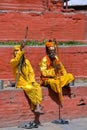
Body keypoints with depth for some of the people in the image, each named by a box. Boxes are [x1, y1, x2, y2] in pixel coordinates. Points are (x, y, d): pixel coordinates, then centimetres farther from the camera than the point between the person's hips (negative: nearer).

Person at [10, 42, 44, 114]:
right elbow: (16, 60, -23)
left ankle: (37, 107, -34)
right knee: (30, 88, -33)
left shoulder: (26, 61, 14)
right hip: (20, 82, -4)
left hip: (29, 81, 4)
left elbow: (31, 72, 10)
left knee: (38, 87, -27)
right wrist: (21, 50, -34)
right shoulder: (13, 61, 2)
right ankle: (37, 105, -22)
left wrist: (32, 81, -7)